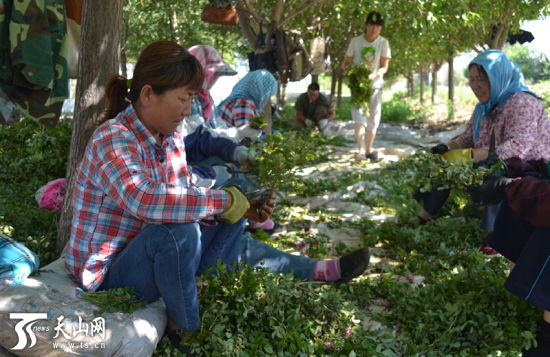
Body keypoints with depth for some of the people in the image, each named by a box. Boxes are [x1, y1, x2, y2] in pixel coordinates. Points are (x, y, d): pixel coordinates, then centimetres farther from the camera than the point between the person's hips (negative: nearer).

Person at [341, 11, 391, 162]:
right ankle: (360, 151, -19)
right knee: (359, 117, -16)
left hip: (375, 84, 2)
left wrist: (374, 75, -26)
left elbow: (385, 66, -5)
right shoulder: (356, 41, -4)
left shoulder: (383, 43, -2)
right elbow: (347, 61, 3)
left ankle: (369, 150, 18)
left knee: (373, 119, 6)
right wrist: (345, 67, -21)